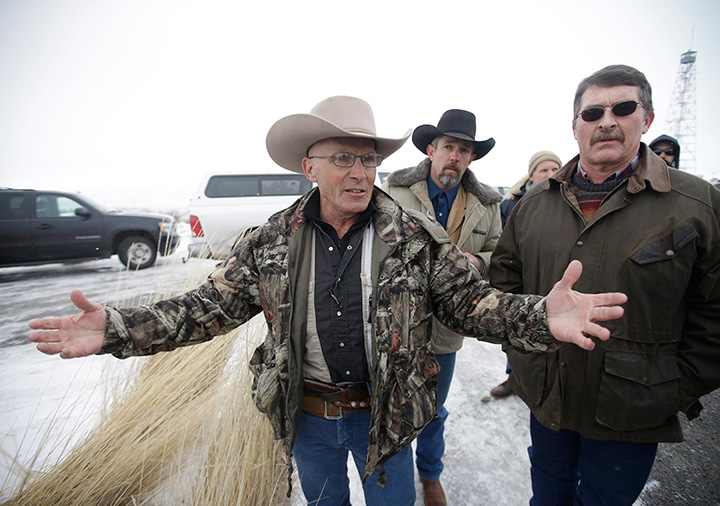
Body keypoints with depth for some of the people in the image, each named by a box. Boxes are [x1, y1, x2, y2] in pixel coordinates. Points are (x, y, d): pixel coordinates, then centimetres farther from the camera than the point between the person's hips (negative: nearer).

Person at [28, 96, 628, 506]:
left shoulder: (418, 240, -14)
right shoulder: (271, 243, -10)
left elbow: (472, 299, -15)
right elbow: (211, 304, -8)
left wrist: (541, 317, -34)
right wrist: (117, 329, -19)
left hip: (384, 415, -1)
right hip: (306, 415, 2)